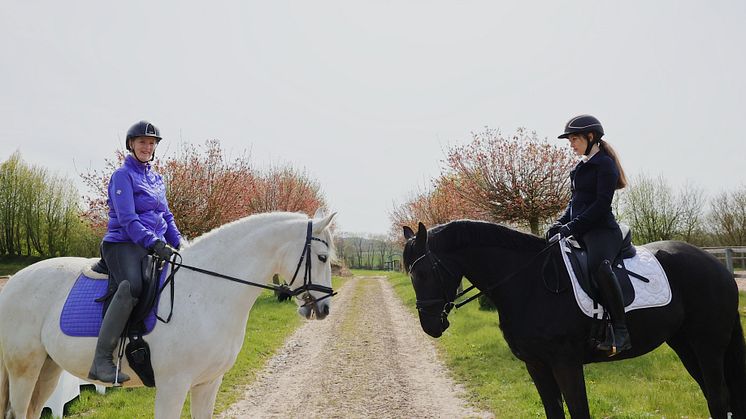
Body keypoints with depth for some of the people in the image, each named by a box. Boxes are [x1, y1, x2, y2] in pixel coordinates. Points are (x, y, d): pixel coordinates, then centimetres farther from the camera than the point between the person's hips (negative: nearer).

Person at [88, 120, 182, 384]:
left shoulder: (156, 179, 20)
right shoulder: (123, 175, -2)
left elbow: (167, 218, 22)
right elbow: (127, 220, -13)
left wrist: (180, 247, 9)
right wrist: (155, 244, -24)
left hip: (154, 246, 8)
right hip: (124, 244, -8)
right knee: (132, 286, -36)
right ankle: (101, 360, -33)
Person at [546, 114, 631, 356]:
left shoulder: (605, 164, -5)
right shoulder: (581, 168, 20)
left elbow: (601, 204, -15)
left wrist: (572, 226, -20)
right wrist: (560, 224, 6)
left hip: (602, 229, -10)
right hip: (580, 231, 10)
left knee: (598, 265, -38)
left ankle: (620, 331, -36)